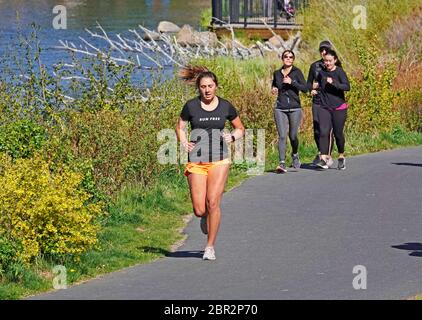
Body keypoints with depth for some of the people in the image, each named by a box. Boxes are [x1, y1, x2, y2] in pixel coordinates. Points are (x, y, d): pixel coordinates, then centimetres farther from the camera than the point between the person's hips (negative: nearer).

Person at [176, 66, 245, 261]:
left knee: (213, 203, -14)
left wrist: (233, 137, -4)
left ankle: (210, 247, 1)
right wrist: (184, 142, -4)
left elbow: (240, 128, 17)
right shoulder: (191, 106, 1)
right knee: (199, 210, -6)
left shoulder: (225, 106, 4)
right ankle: (205, 218, 33)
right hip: (196, 162, 0)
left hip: (219, 160, 0)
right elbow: (180, 127, 15)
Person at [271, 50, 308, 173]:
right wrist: (273, 90, 5)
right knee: (282, 136, -10)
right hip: (280, 109, 2)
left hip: (295, 108, -2)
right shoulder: (277, 73, 11)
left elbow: (305, 88, -8)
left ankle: (295, 155, 34)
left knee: (293, 136, 3)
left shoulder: (297, 72, 0)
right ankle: (282, 163, -15)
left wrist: (292, 82, -17)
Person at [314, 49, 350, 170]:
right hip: (324, 108, 3)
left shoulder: (340, 72, -6)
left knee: (338, 133, 6)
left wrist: (333, 83, -29)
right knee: (324, 132, -14)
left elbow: (347, 87, -21)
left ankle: (341, 157, 28)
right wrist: (316, 89, 14)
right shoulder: (322, 73, 8)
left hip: (339, 108, -3)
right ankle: (323, 159, -20)